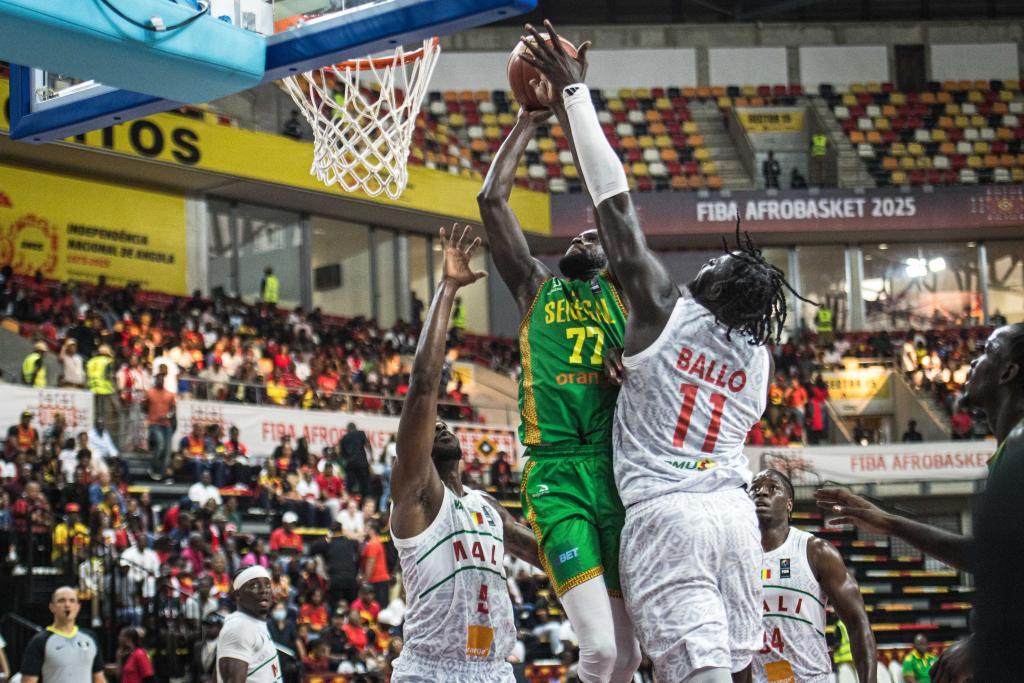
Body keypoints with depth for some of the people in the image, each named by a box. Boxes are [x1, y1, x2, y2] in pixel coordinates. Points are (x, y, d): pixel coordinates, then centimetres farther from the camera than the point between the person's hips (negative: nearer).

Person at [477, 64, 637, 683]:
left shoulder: (622, 290, 20)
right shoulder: (536, 289, 20)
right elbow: (492, 200, 15)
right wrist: (529, 123, 17)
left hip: (618, 470, 1)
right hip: (556, 475, -1)